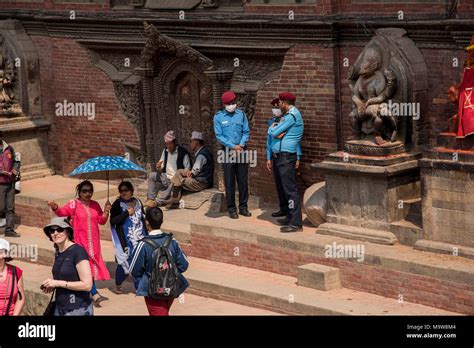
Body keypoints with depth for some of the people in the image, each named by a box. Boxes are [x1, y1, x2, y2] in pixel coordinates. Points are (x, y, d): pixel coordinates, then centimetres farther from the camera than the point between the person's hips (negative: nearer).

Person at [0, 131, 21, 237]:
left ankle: (9, 230, 12)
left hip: (10, 182, 5)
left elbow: (16, 161, 20)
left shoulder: (9, 148, 10)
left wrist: (15, 169, 0)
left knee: (10, 208, 7)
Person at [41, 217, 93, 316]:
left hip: (78, 310, -7)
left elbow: (87, 285, -19)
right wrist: (52, 286, 4)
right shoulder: (58, 252, 8)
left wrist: (58, 283, -18)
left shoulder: (78, 251, -14)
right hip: (60, 308, 7)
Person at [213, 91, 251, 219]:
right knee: (229, 182, 1)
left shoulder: (241, 114, 4)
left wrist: (241, 144, -13)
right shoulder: (218, 117, -2)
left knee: (243, 180, 5)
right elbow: (219, 136, -6)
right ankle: (231, 209, 8)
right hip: (227, 151, -2)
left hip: (241, 150, 2)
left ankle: (243, 207, 15)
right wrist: (233, 146, -13)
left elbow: (246, 132, 4)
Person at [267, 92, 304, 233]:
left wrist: (272, 129, 7)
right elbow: (273, 134, 13)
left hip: (286, 156, -10)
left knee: (290, 189, -12)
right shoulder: (289, 114, 18)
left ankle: (296, 223, -14)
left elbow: (273, 132, -15)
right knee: (287, 188, 15)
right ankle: (291, 217, 22)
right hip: (280, 156, 10)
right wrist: (278, 133, -9)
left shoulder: (292, 115, -14)